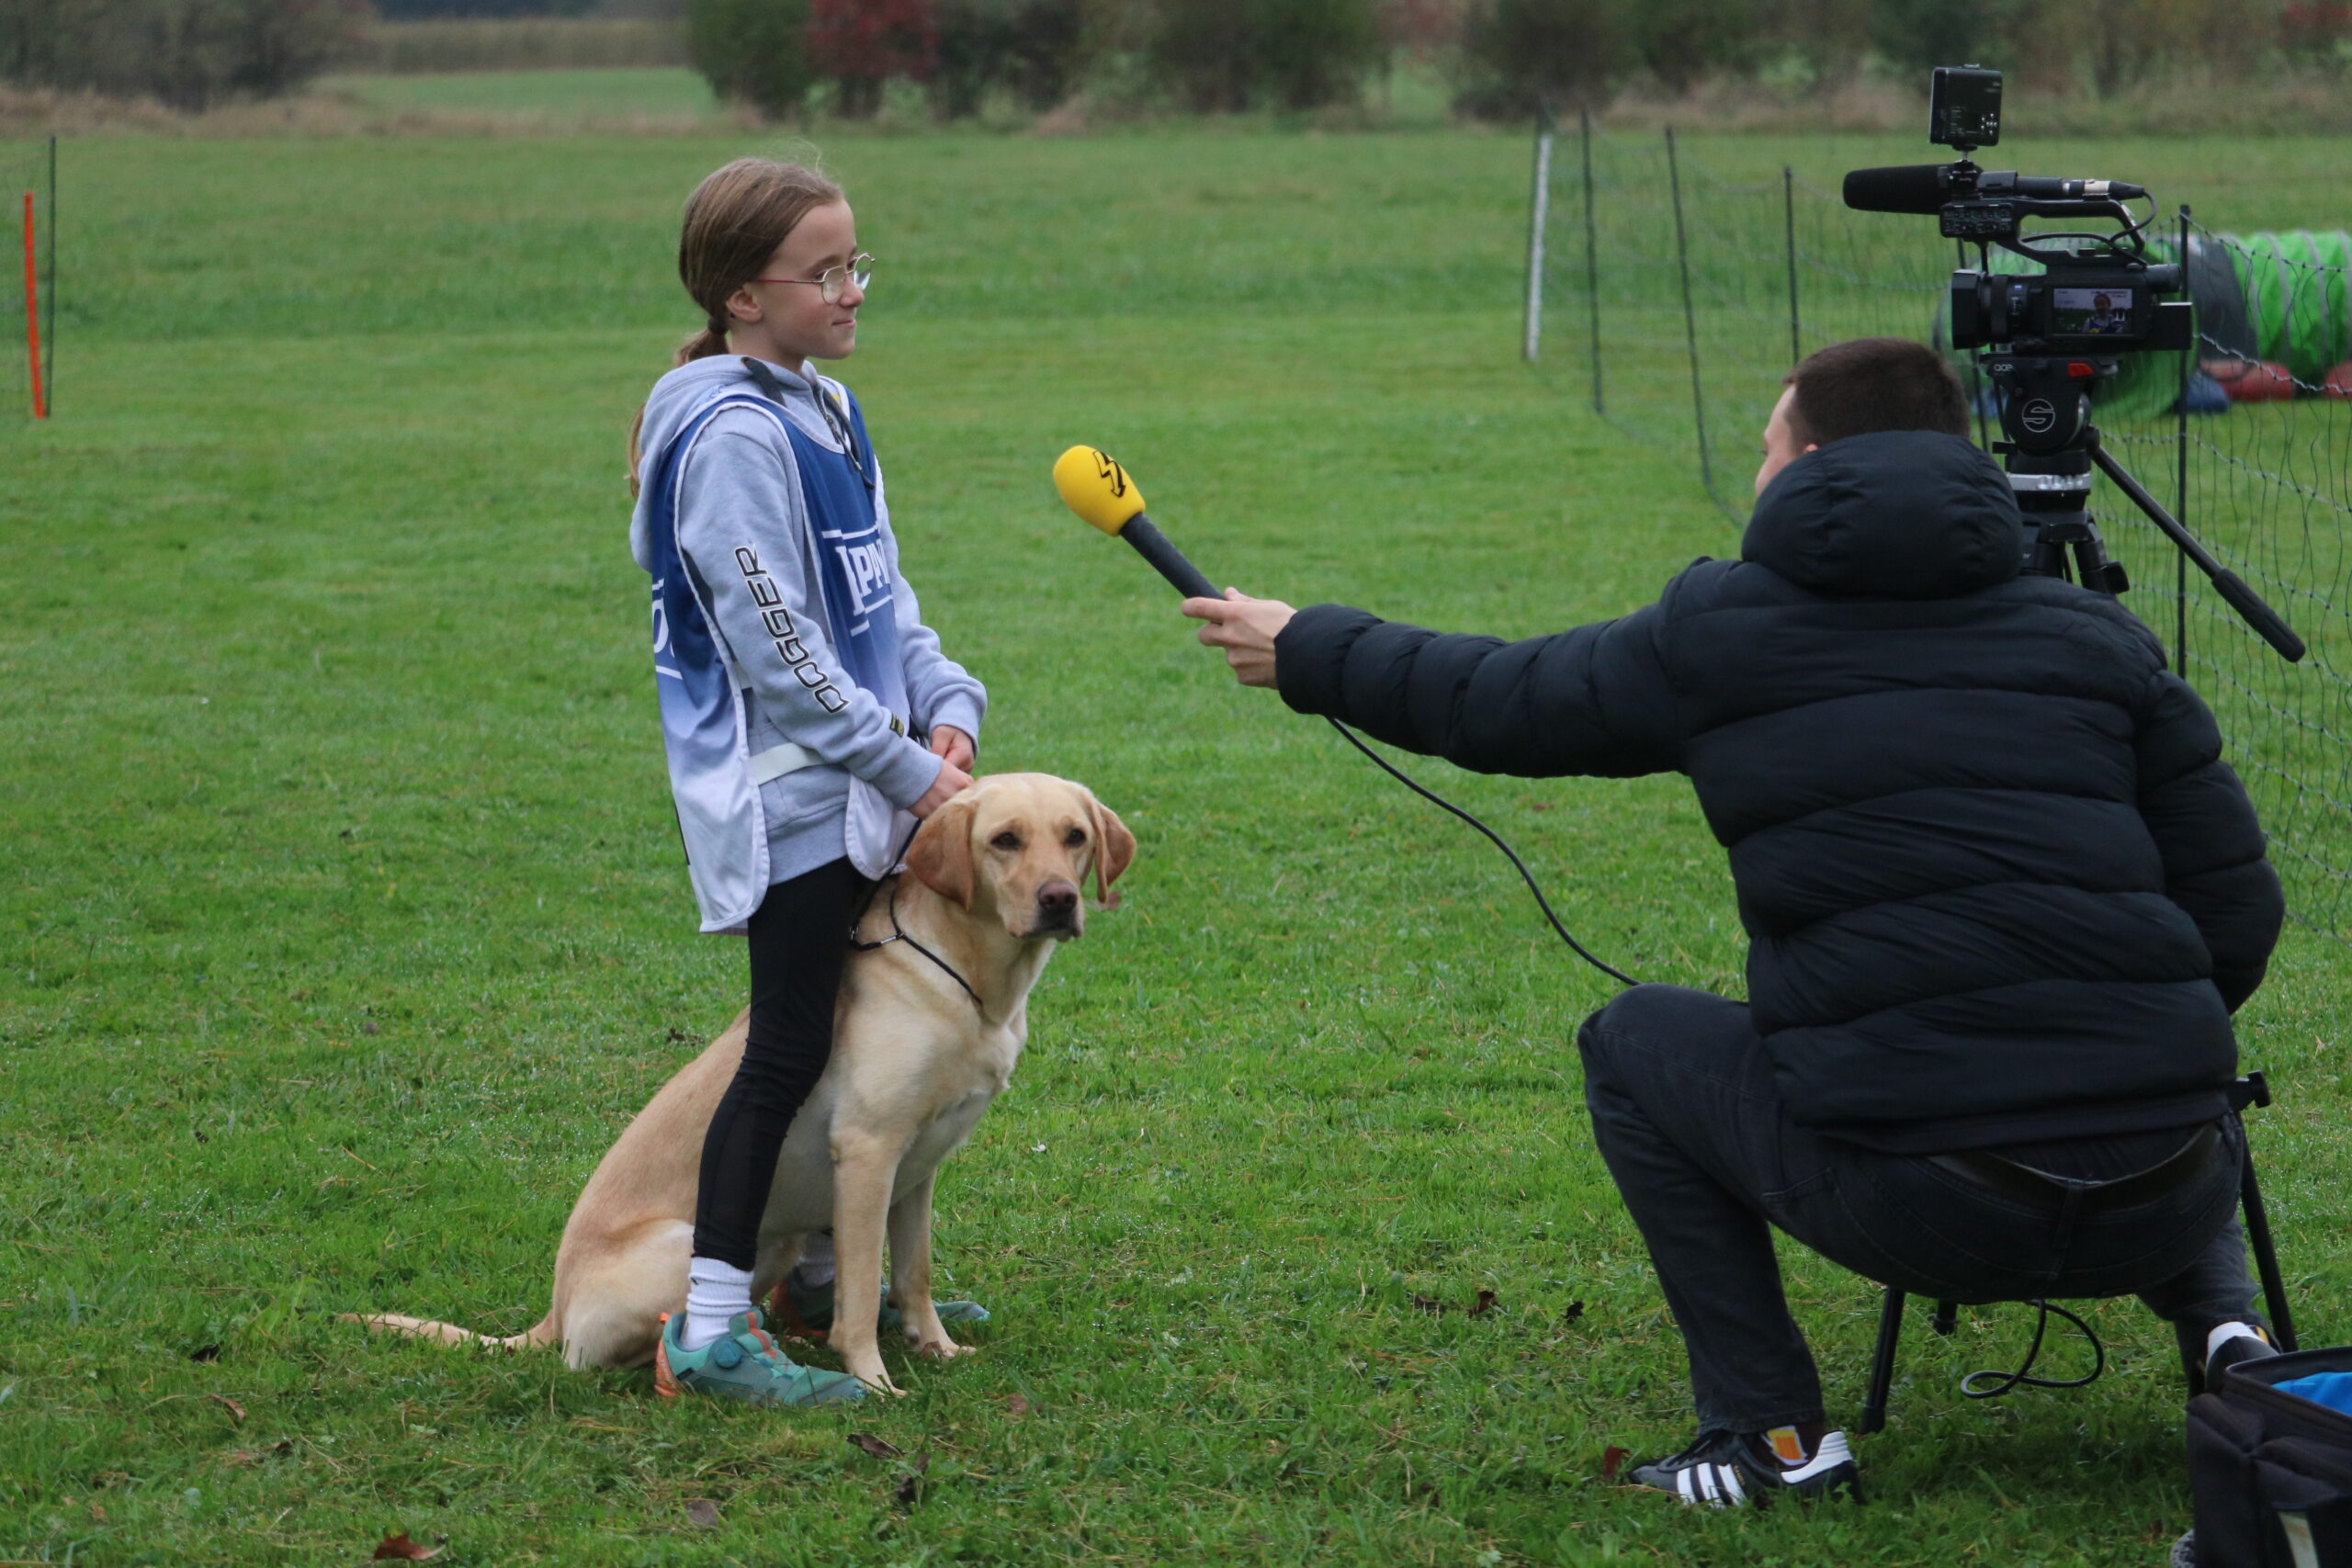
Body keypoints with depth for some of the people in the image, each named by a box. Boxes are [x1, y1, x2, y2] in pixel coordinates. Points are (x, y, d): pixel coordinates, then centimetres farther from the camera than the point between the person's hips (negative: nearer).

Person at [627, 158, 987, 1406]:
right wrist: (906, 771, -15)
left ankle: (833, 1272, 30)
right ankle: (709, 1333, -3)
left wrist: (946, 705, 0)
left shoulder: (822, 410, 11)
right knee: (788, 1051, -7)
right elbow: (778, 650, -20)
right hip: (784, 798, -9)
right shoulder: (732, 437, -19)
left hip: (854, 792, 9)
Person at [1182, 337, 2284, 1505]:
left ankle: (1770, 1431, 16)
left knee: (1635, 1044, 24)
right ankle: (2223, 1327, 12)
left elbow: (1495, 700, 21)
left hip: (1913, 1203, -3)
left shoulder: (1718, 637, 6)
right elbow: (2236, 920, 9)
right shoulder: (2092, 635, 10)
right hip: (2163, 1212, 3)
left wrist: (1304, 652, 39)